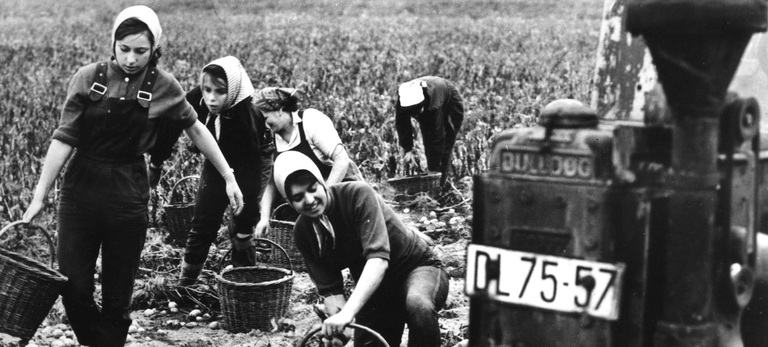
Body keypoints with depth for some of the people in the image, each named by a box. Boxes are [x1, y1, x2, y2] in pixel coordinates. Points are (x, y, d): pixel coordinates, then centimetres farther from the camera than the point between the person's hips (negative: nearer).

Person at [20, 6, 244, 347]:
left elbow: (196, 130, 10)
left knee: (117, 293, 6)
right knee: (73, 287, -1)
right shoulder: (88, 78, -3)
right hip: (80, 188, 1)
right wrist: (39, 196, -9)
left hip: (128, 194, 0)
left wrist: (229, 177, 9)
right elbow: (64, 139, -5)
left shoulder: (162, 86, -2)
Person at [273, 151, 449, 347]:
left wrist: (348, 312, -47)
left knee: (418, 306, -38)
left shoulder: (358, 195, -26)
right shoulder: (303, 232, -9)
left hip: (418, 268, -6)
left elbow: (378, 259, -37)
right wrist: (337, 321, -29)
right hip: (375, 289, 6)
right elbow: (330, 289, -8)